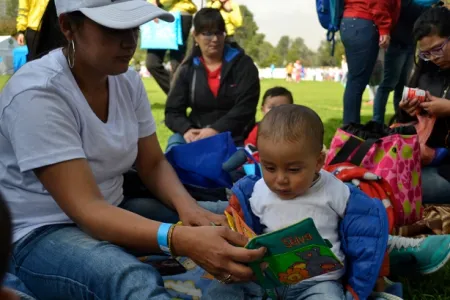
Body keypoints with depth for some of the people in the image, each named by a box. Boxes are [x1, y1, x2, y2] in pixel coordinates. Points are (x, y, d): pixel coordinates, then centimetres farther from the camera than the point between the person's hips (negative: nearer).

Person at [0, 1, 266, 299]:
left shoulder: (128, 80, -3)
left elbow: (153, 164, 4)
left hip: (109, 213, 7)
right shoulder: (37, 94, -24)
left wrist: (187, 207, -19)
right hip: (40, 234, -7)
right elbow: (86, 209, -30)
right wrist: (182, 239, -44)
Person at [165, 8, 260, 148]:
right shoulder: (188, 69, 9)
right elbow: (173, 111, 6)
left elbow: (245, 107, -10)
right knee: (175, 143, -29)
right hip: (197, 135, 2)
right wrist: (187, 130, -17)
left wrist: (216, 130, -23)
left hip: (235, 138, -2)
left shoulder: (242, 63, 1)